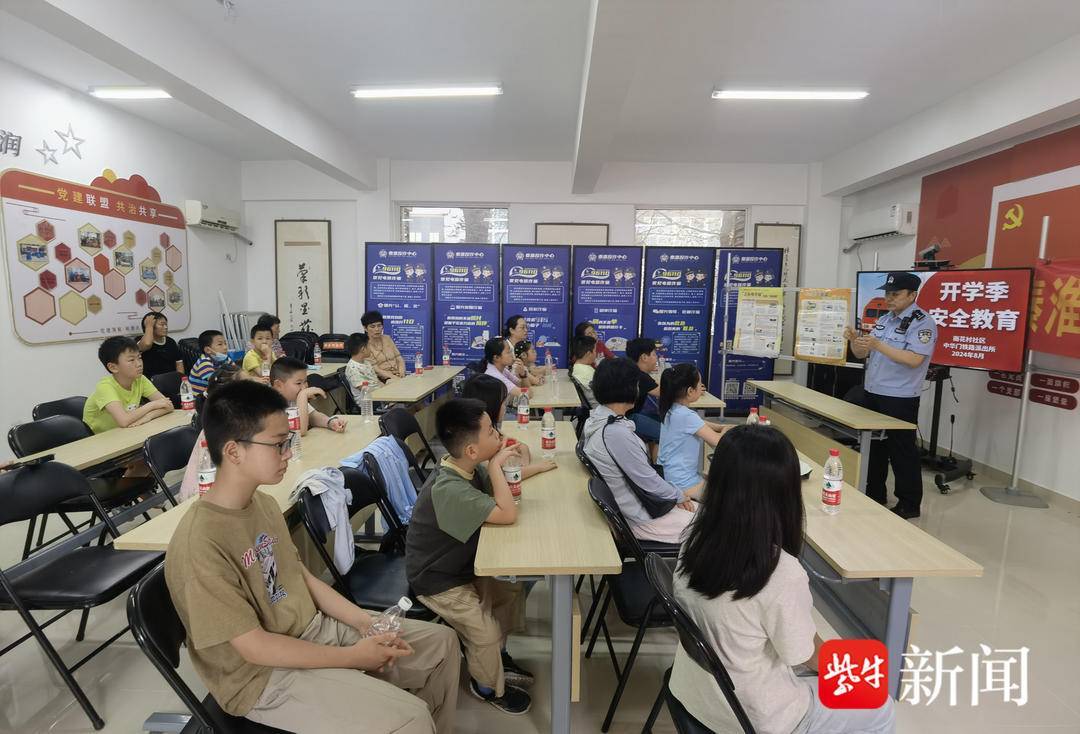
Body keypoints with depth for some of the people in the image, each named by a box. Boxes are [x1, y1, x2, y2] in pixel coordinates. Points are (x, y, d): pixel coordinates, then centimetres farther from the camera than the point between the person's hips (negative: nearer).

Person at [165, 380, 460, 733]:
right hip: (266, 675, -7)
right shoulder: (200, 544, -26)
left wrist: (366, 622, -3)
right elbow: (255, 648, -22)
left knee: (441, 641, 8)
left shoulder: (263, 503, -1)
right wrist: (354, 657, -17)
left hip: (314, 629, 8)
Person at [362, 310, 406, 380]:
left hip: (399, 377, 5)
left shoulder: (387, 338, 15)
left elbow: (399, 358, 12)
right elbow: (375, 370, -9)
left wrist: (402, 374, -7)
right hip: (384, 380, -5)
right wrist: (394, 377, -21)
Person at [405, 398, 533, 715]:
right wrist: (496, 464, -31)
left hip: (462, 564, 9)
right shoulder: (449, 490, -38)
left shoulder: (467, 467, -10)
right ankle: (489, 687, 22)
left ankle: (496, 655, 39)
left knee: (510, 589, 15)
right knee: (486, 632, -11)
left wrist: (508, 463, -13)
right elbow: (508, 514, -38)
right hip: (437, 580, -9)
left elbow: (499, 482, 8)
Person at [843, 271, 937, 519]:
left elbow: (914, 360, -23)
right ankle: (874, 495, 30)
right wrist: (854, 340, -8)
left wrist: (878, 344, -30)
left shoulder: (922, 323, -11)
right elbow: (862, 355, 12)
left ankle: (909, 504, 17)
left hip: (900, 400, -8)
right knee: (873, 446, 16)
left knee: (902, 452, 3)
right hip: (871, 393, 8)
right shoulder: (883, 320, 12)